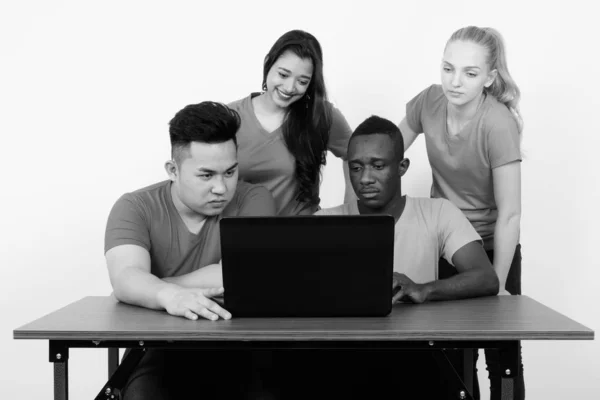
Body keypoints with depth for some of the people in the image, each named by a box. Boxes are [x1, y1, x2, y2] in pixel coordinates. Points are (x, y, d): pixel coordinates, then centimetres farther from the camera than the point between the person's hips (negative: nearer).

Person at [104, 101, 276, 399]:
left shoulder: (254, 201, -2)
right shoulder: (134, 208, -1)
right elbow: (126, 278, -19)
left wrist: (146, 290, -11)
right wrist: (169, 295, -41)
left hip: (238, 345, 0)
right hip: (159, 347, 0)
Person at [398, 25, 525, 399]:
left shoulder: (498, 125, -27)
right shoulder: (429, 102, -13)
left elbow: (509, 214, -23)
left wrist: (497, 285, -18)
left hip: (491, 247, -3)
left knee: (502, 358, 3)